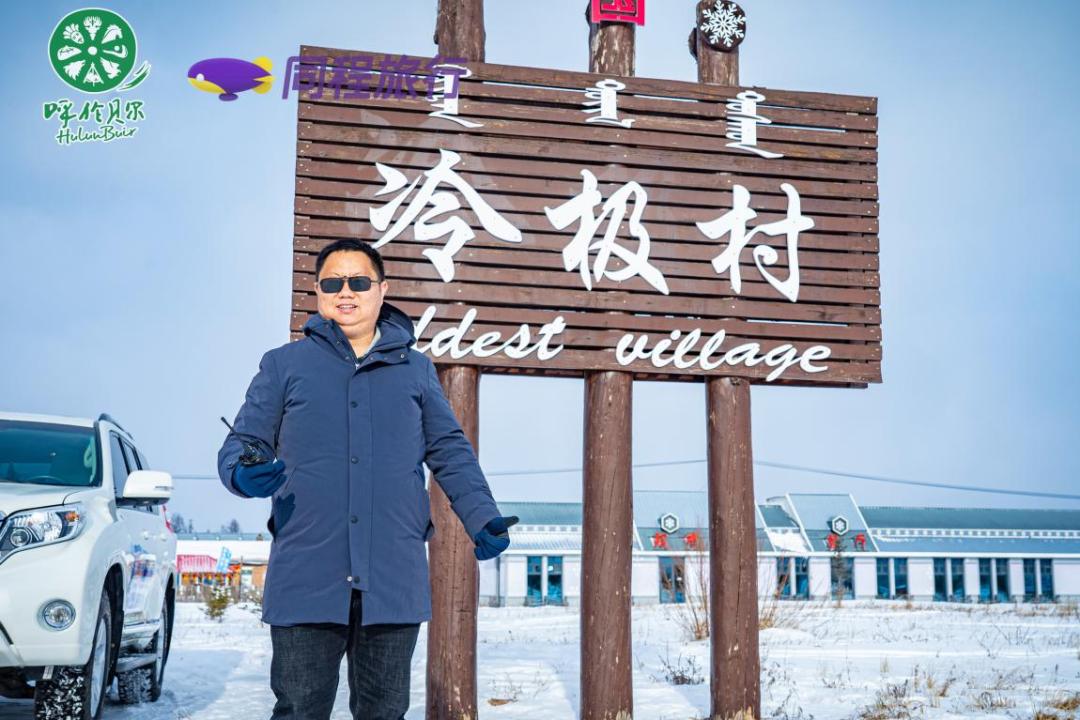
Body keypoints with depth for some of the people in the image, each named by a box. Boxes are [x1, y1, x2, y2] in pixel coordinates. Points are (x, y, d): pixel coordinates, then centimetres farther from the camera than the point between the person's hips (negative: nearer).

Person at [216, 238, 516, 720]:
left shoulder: (416, 369, 15)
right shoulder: (283, 365, 10)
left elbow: (451, 451, 16)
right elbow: (244, 442, 10)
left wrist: (483, 519, 3)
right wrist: (244, 473, -14)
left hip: (394, 580, 2)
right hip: (305, 578, -1)